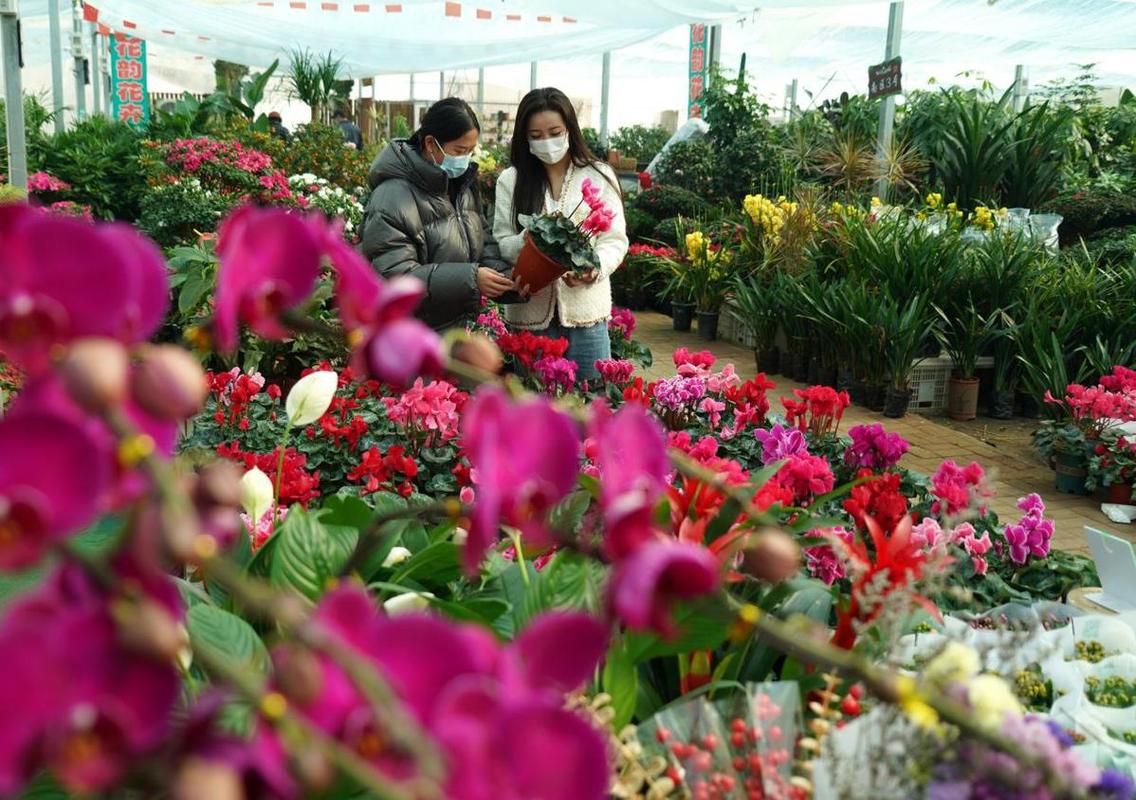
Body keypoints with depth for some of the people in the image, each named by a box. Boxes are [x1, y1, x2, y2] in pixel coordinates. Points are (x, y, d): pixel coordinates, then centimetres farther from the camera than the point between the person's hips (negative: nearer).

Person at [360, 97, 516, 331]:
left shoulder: (463, 183, 5)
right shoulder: (392, 200, -21)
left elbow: (482, 237, 13)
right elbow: (394, 276, -25)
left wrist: (503, 274, -9)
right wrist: (468, 279, -30)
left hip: (465, 325, 8)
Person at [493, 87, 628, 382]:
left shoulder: (599, 176, 3)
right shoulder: (511, 180, 5)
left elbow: (615, 241, 0)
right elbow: (501, 245, 1)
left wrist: (593, 268, -20)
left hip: (585, 311, -1)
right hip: (529, 313, 1)